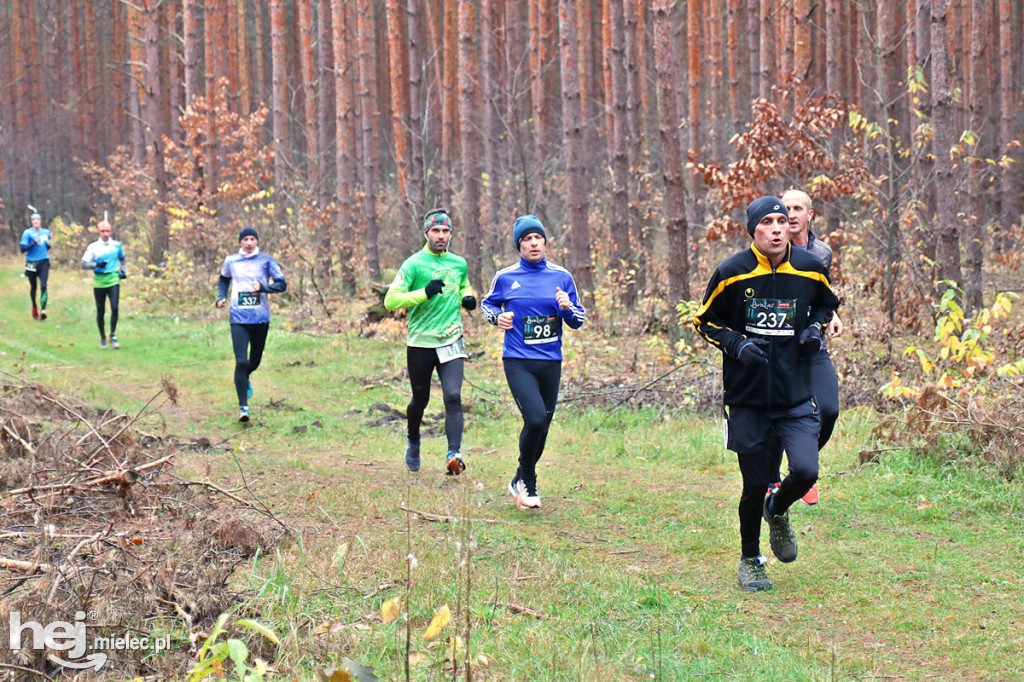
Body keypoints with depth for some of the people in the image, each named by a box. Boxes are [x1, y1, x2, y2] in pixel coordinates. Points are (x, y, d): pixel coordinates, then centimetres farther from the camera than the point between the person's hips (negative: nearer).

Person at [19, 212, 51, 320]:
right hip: (32, 263, -1)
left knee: (43, 286, -15)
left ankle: (43, 310, -24)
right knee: (33, 287, 14)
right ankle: (34, 307, 38)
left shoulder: (46, 232, 8)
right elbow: (22, 248, -12)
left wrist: (48, 244, 3)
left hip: (44, 262, 1)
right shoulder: (27, 233, -4)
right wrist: (34, 243, -21)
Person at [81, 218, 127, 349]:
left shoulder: (116, 245, 5)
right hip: (99, 282, -1)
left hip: (113, 280, 1)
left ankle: (113, 335, -1)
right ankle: (102, 337, 22)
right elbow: (84, 264, -6)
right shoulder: (93, 247, -3)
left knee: (114, 307, -15)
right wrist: (96, 265, -21)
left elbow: (122, 258, 24)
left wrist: (122, 270, 9)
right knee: (100, 311, 6)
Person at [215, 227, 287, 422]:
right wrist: (221, 297, 9)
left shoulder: (266, 260, 1)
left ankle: (245, 378, 52)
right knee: (241, 362, -13)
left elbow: (282, 284, -2)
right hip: (239, 319, -1)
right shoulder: (230, 261, 7)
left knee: (255, 360, 16)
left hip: (261, 318, 1)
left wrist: (263, 287, -18)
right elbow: (223, 280, 27)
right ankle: (243, 407, -12)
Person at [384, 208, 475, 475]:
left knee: (453, 396, -16)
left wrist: (468, 298, 7)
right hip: (421, 343, -2)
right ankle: (413, 440, 42)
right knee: (420, 400, 12)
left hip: (451, 341, 2)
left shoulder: (459, 263, 8)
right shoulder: (414, 264, -7)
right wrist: (425, 293, -25)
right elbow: (391, 300, -14)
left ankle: (454, 454, -21)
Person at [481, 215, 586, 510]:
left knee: (542, 428, 11)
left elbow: (578, 322, 9)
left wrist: (568, 308, -14)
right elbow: (487, 303, 18)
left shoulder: (561, 277, 5)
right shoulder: (505, 277, 1)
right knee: (535, 419, -22)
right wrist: (497, 317, -4)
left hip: (551, 363, 3)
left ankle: (522, 482, 33)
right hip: (518, 361, -3)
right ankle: (527, 481, 0)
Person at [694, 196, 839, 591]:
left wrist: (816, 327, 0)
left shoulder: (810, 269, 0)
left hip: (796, 396, 2)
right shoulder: (732, 272, -7)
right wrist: (737, 344, -12)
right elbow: (705, 321, 5)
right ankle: (749, 560, 28)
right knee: (755, 485, 4)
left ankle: (778, 511, 21)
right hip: (747, 398, -1)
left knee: (805, 471, -15)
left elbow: (826, 304, 21)